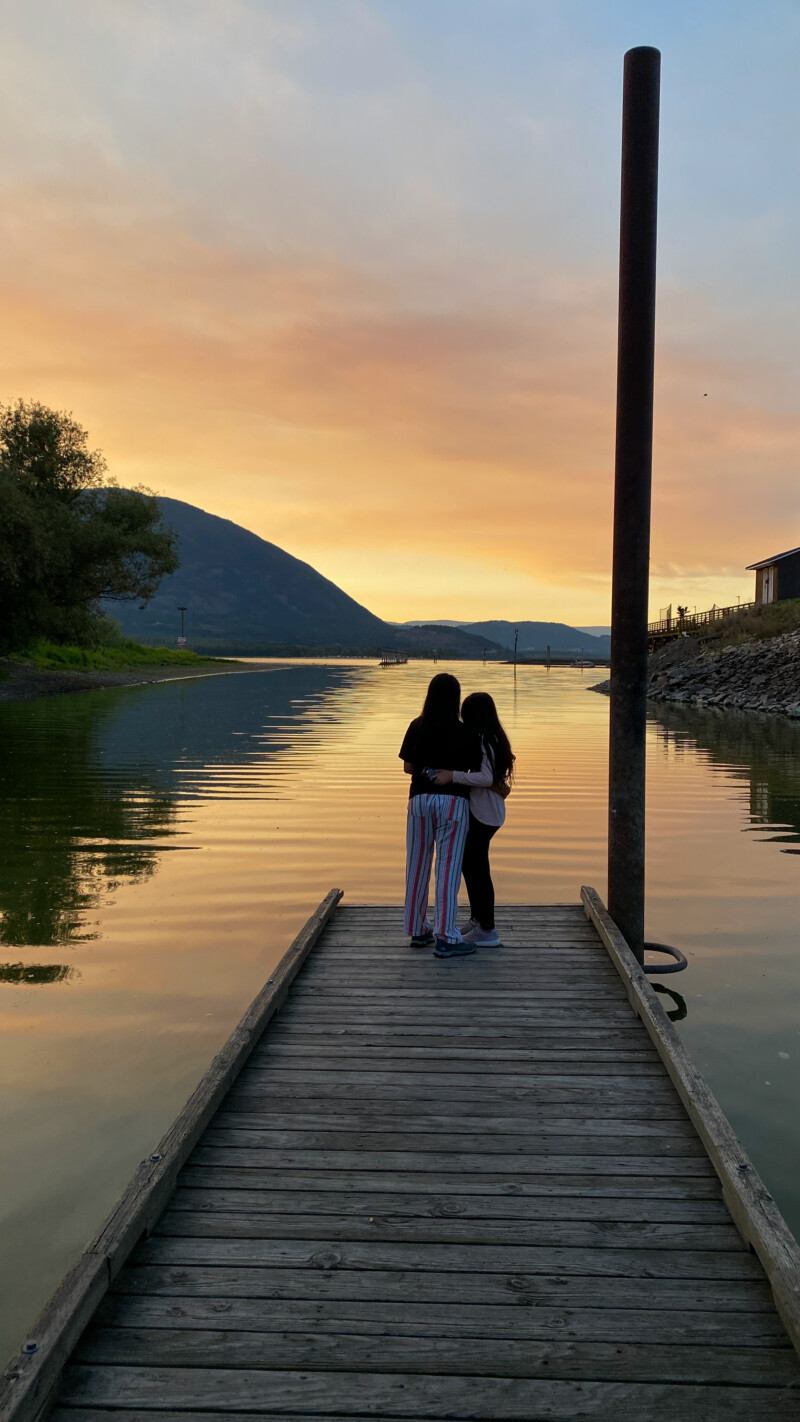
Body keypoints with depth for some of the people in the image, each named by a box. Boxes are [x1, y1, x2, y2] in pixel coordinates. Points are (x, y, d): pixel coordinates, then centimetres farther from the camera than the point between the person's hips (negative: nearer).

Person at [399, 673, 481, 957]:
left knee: (417, 866, 14)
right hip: (453, 801, -3)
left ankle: (418, 930, 24)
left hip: (420, 798, 3)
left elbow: (408, 767, 5)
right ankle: (445, 938, 0)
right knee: (448, 869, 0)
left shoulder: (417, 728, 1)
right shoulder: (467, 734, -6)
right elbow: (476, 773, -4)